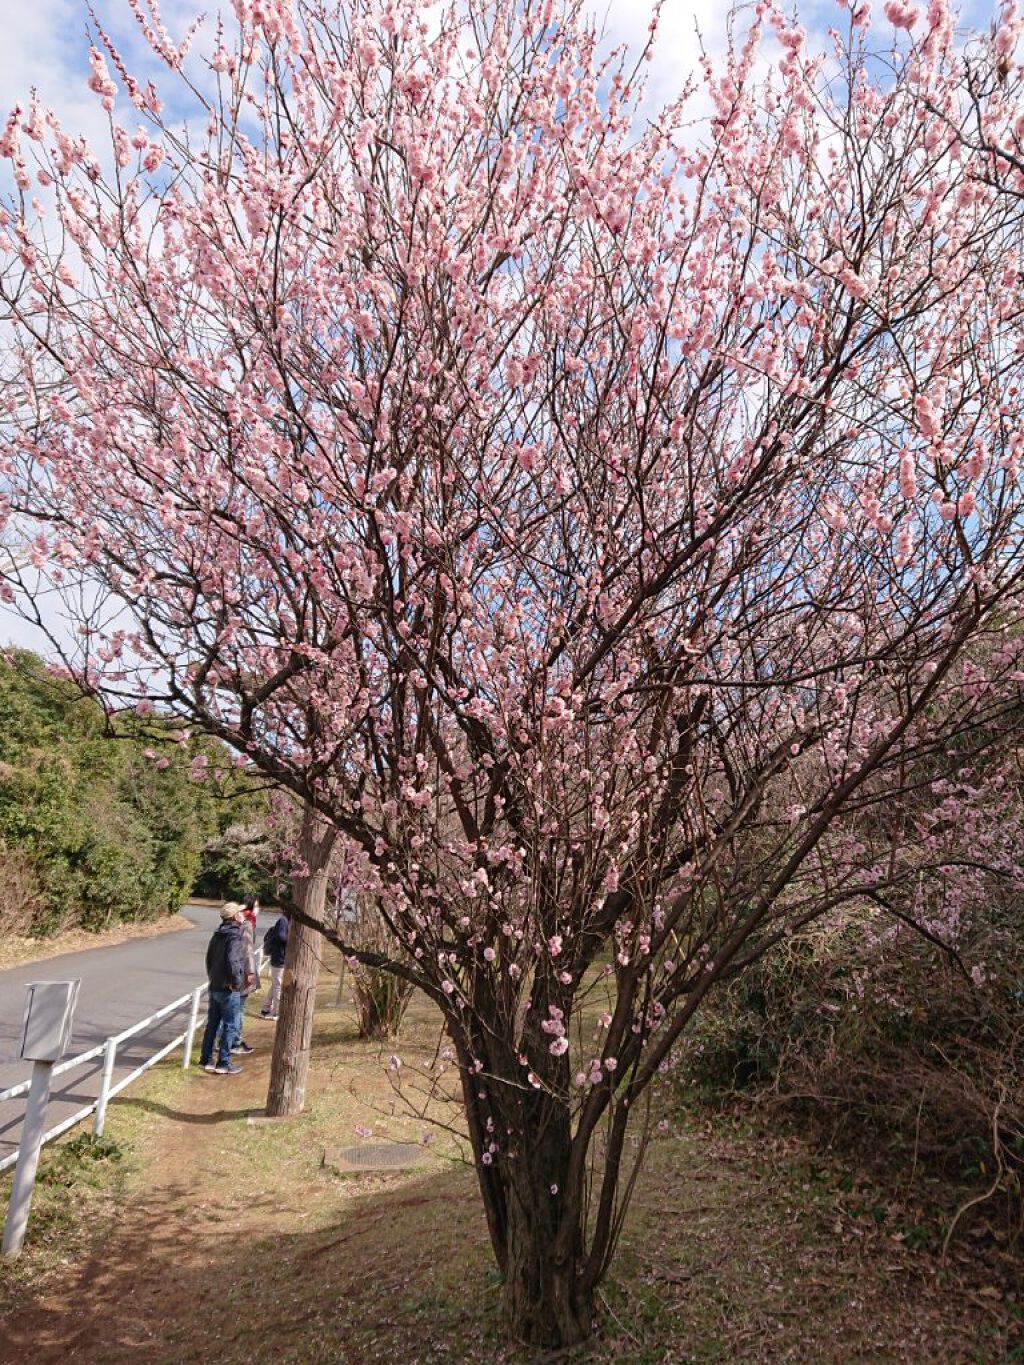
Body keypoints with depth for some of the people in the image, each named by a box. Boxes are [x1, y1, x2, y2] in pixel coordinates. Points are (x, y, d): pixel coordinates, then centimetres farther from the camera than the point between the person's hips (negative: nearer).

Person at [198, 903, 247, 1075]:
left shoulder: (217, 935, 10)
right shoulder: (234, 936, -19)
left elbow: (209, 957, 17)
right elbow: (232, 961, -30)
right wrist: (237, 981, -19)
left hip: (214, 987, 9)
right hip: (229, 989, -8)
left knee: (212, 1024, 17)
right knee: (230, 1026, 1)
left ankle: (206, 1059, 25)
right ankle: (224, 1063, 6)